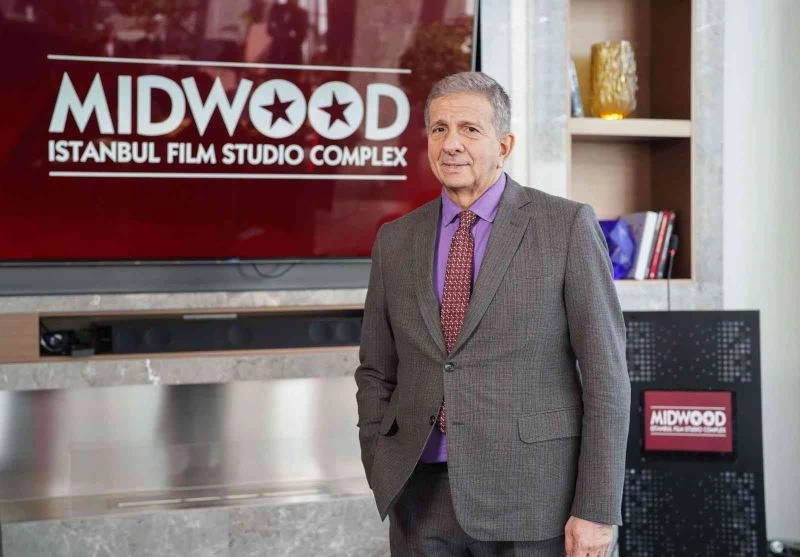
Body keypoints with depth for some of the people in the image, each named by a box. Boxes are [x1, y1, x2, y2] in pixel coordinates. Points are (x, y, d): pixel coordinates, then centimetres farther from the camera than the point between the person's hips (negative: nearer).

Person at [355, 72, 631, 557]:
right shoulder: (396, 241, 9)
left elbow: (605, 373, -6)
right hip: (422, 498, 4)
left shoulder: (567, 225, -3)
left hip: (531, 495, -3)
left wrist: (597, 510, -10)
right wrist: (383, 482, 6)